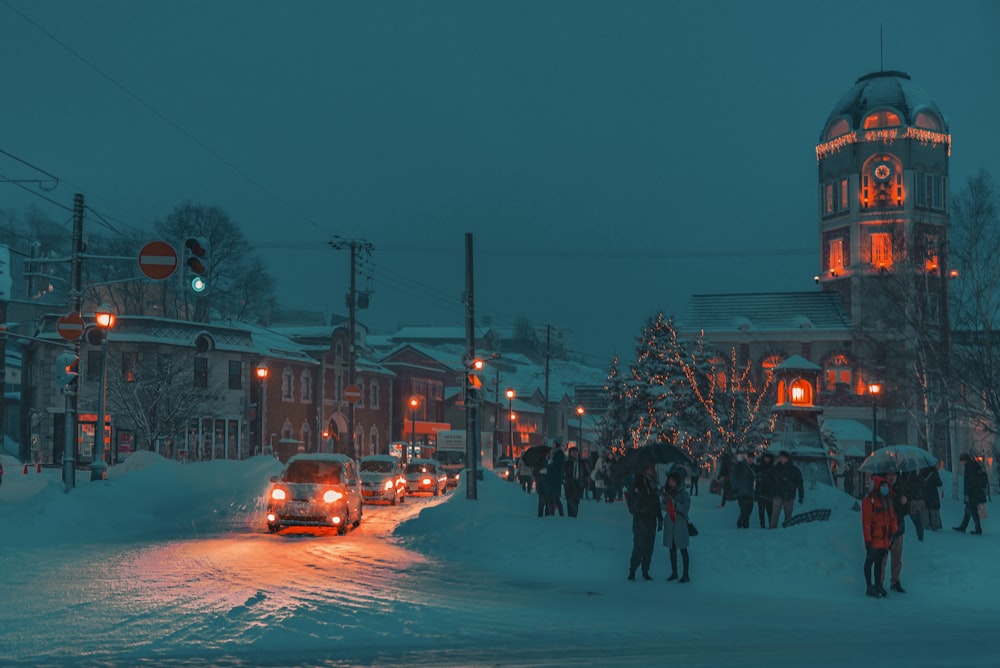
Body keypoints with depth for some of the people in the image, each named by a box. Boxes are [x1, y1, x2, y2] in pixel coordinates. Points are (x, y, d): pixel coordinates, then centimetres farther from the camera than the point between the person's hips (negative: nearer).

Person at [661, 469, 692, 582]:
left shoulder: (684, 495, -6)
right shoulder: (668, 493, 8)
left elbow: (685, 509, -14)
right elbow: (665, 508, 12)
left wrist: (673, 502, -22)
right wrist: (665, 501, -9)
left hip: (680, 525, -5)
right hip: (669, 524, 5)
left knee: (683, 550, -3)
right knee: (672, 549, 10)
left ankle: (686, 575, 0)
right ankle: (674, 572, 20)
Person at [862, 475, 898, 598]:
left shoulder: (887, 501, 14)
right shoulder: (869, 501, -13)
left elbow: (892, 516, 20)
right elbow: (866, 521, -16)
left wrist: (892, 530, 5)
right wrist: (868, 539, -18)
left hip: (884, 538, 8)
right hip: (874, 538, -8)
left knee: (880, 562, 14)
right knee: (870, 561, 0)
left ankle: (878, 585, 23)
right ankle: (870, 587, 4)